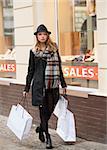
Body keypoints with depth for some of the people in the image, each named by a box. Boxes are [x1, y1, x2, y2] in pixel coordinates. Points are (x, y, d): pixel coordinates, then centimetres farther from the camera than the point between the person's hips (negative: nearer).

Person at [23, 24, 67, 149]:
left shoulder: (54, 49, 9)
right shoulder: (34, 52, 3)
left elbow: (59, 68, 13)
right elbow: (31, 71, 6)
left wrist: (63, 84, 12)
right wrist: (26, 88, 5)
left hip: (53, 85, 3)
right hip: (40, 85, -3)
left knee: (50, 109, 6)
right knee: (43, 110, -2)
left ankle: (40, 128, 33)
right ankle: (47, 138, 7)